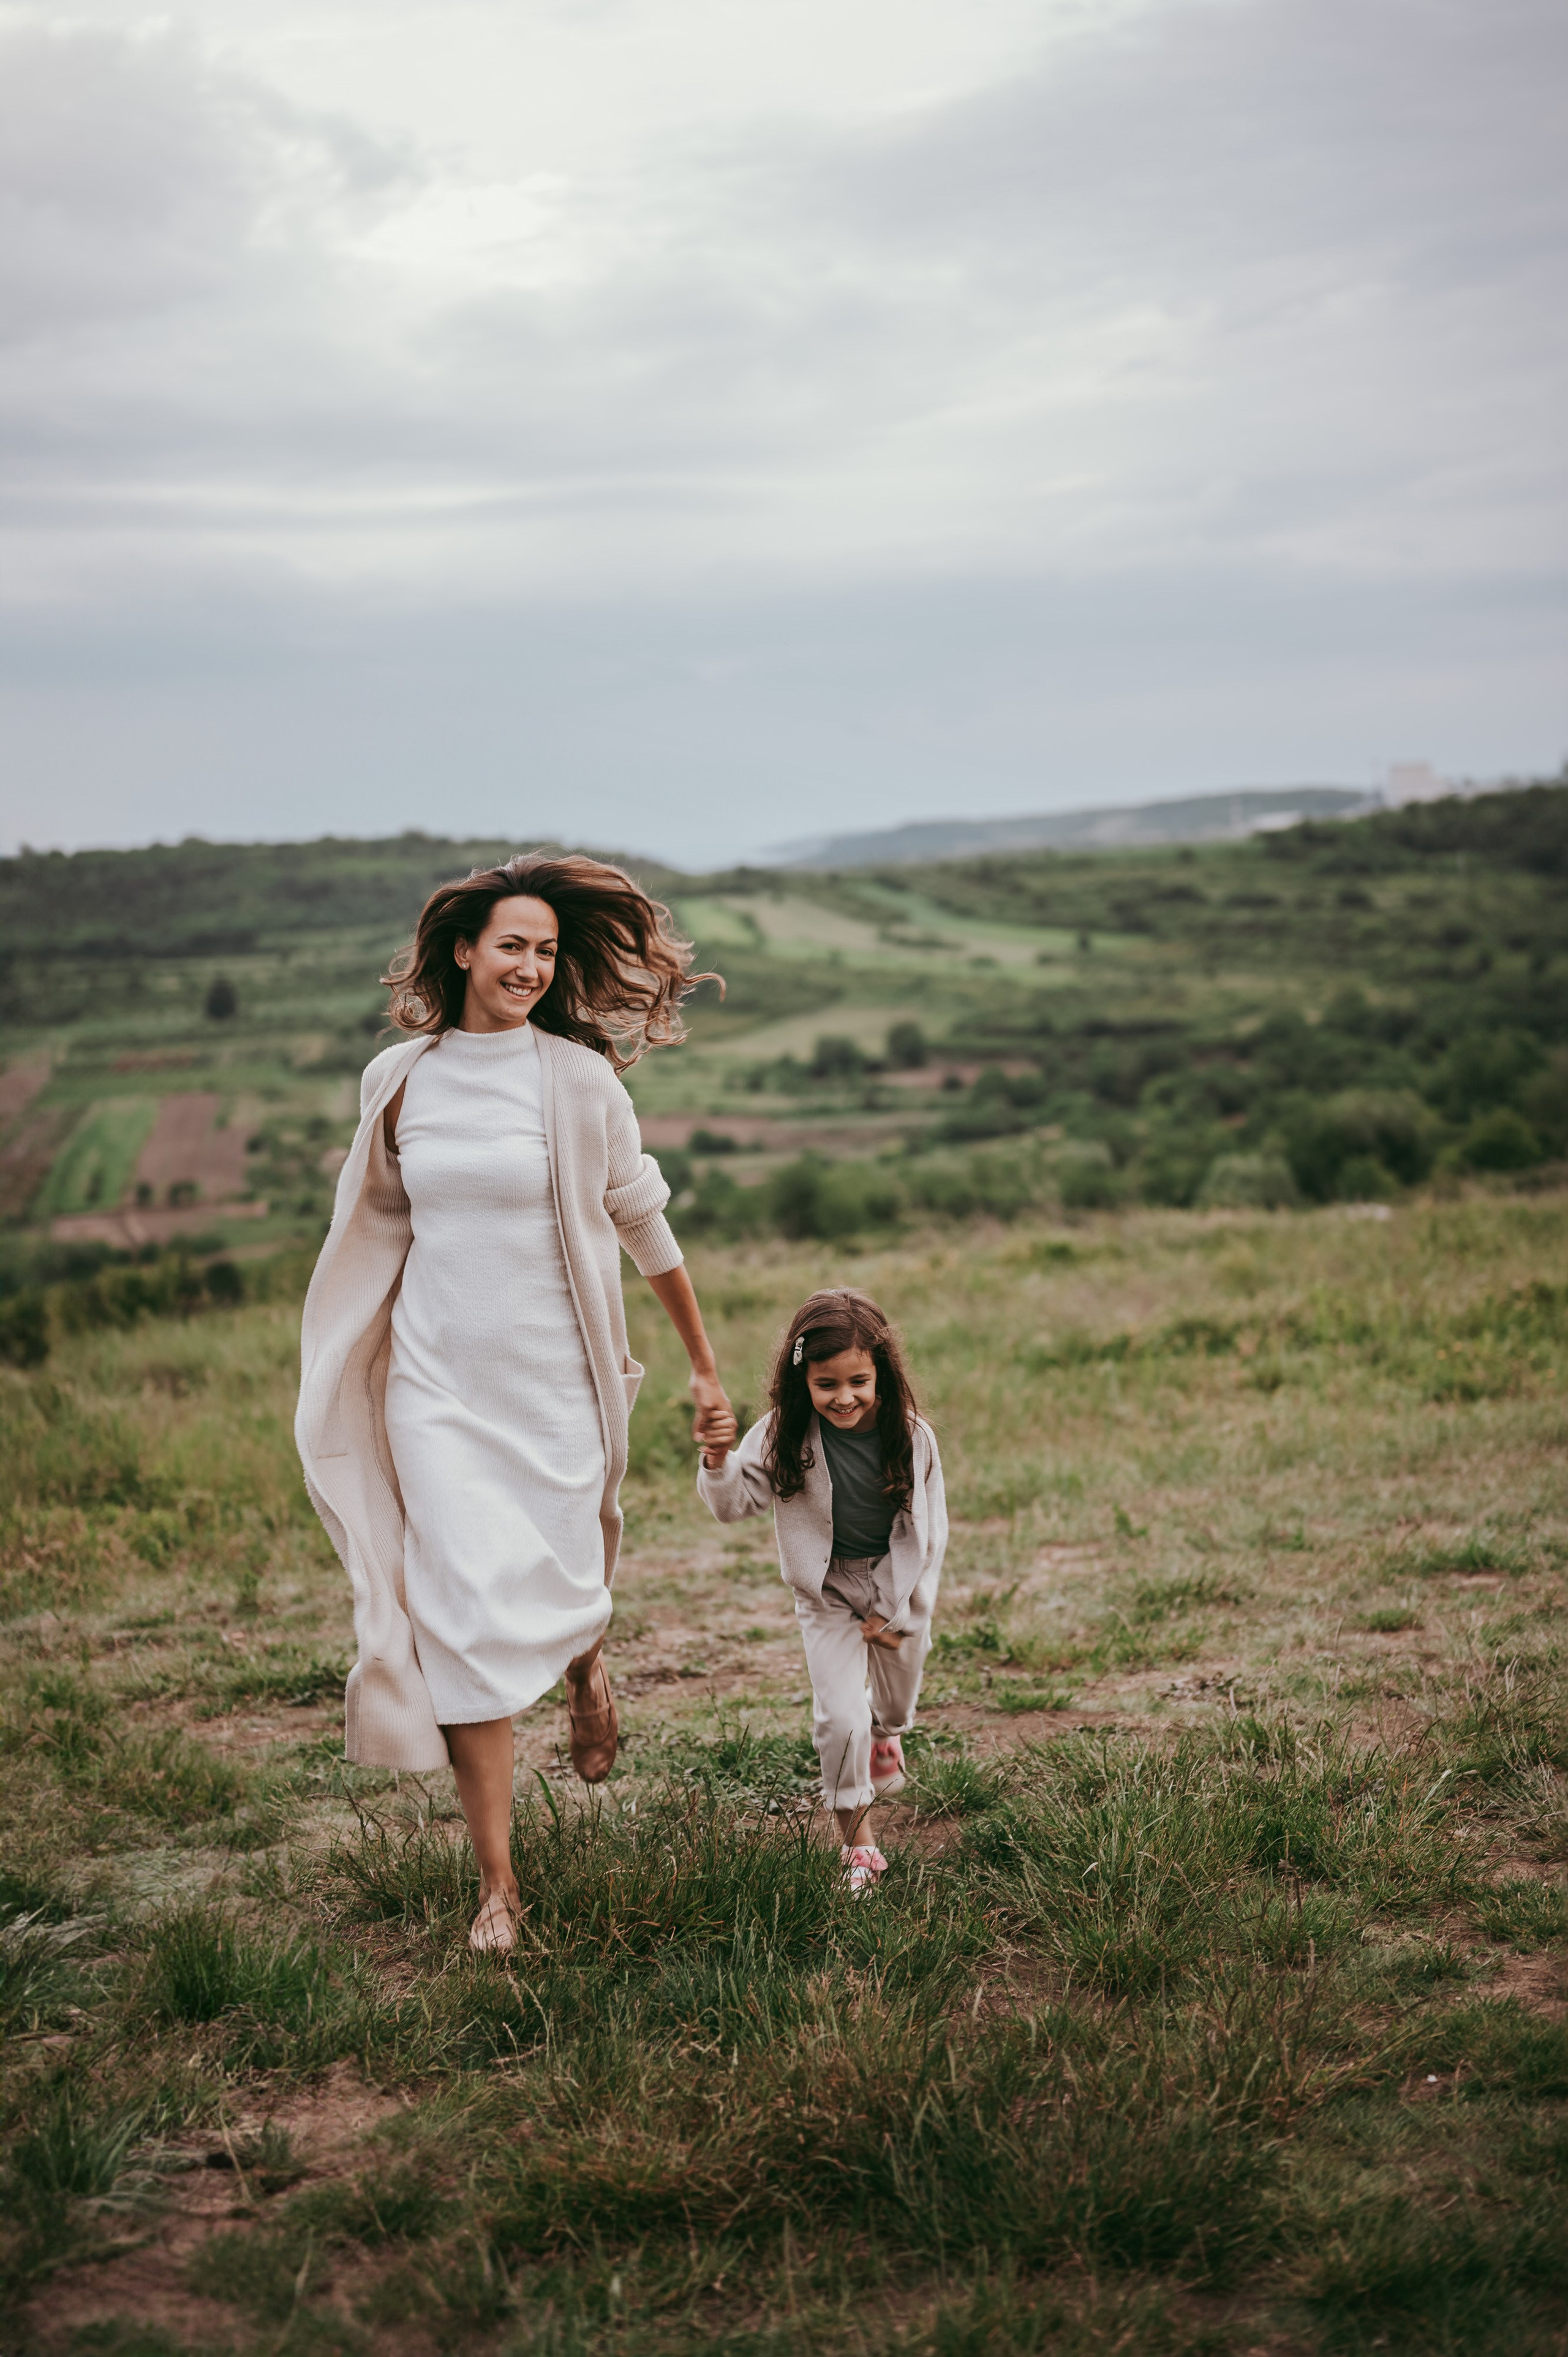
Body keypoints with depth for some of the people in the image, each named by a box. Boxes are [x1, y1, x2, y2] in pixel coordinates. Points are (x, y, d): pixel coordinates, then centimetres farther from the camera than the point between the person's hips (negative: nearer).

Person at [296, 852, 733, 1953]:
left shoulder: (580, 1081, -5)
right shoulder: (396, 1080, 3)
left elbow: (645, 1226, 3)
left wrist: (707, 1368, 8)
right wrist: (340, 1383, 24)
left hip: (553, 1381, -1)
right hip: (435, 1383, 1)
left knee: (562, 1595, 5)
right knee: (467, 1616, -5)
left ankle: (586, 1667, 47)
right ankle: (498, 1882, 4)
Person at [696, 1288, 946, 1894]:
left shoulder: (912, 1437, -18)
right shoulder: (784, 1437, -20)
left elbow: (930, 1532, -9)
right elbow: (734, 1504, -18)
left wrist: (894, 1612, -7)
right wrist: (719, 1462, -41)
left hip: (900, 1587, 2)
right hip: (828, 1594, -2)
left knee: (899, 1692, 24)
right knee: (840, 1717, -12)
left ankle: (887, 1736, 63)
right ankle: (857, 1845, 7)